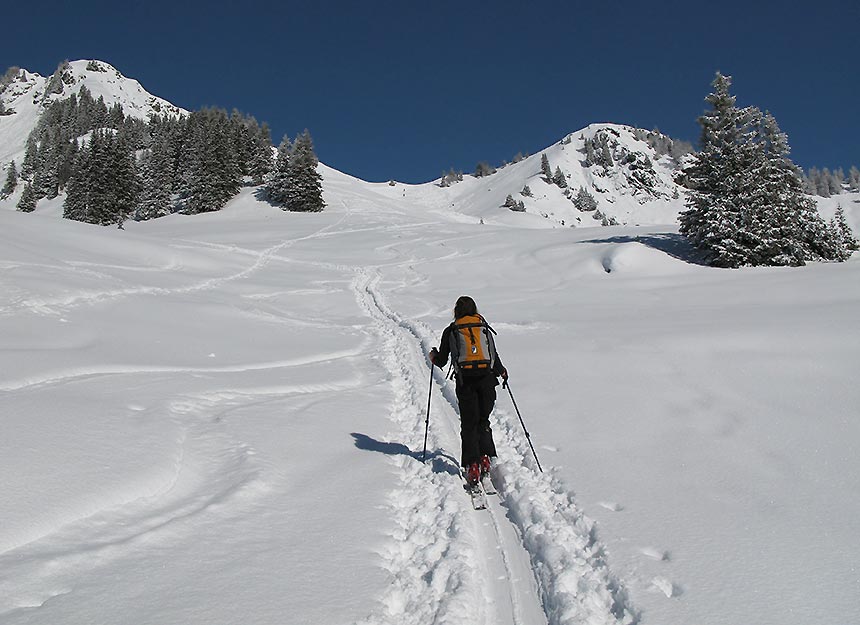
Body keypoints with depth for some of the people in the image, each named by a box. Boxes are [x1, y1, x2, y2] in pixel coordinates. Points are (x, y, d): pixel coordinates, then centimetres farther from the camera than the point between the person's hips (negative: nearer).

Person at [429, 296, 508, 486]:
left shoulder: (450, 332, 8)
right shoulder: (485, 329, 11)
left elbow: (441, 362, 8)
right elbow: (495, 357, 6)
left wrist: (433, 356, 30)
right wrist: (502, 372, 27)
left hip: (465, 381, -1)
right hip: (486, 379, 1)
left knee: (469, 424, 5)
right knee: (483, 421, 15)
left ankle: (472, 465, -5)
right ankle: (486, 458, 0)